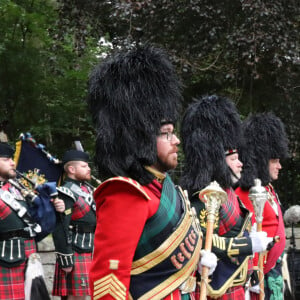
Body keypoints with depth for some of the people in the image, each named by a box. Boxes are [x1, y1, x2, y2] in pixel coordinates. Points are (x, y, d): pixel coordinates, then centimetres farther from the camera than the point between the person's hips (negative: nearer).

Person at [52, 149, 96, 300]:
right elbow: (60, 229, -18)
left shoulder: (88, 188, 15)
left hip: (90, 252, 9)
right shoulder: (66, 194, -14)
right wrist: (66, 260, -20)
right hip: (75, 254, -9)